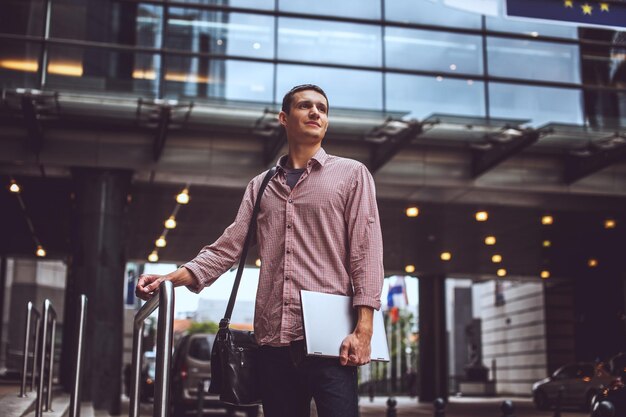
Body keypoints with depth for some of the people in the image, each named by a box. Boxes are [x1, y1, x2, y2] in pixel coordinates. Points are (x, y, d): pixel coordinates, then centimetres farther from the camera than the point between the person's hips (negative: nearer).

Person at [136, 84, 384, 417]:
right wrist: (173, 278, -4)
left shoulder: (351, 174, 8)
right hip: (274, 339, 4)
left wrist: (363, 329, -11)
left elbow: (365, 251, -1)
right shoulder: (261, 186, 19)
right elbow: (228, 247, 12)